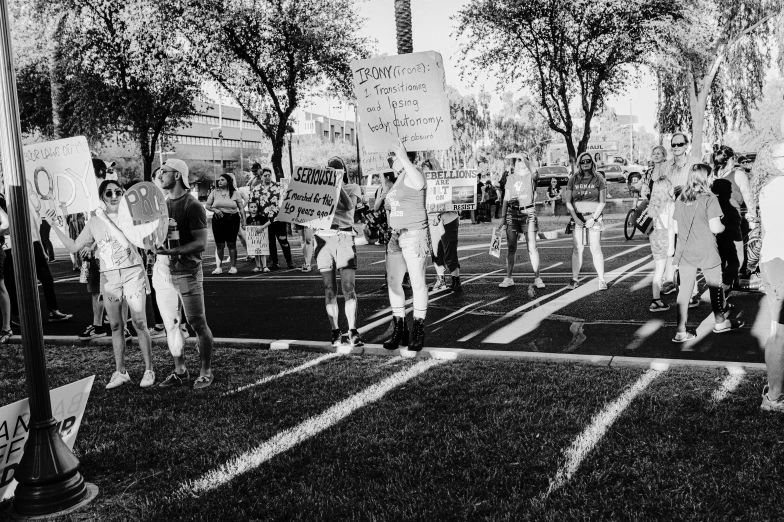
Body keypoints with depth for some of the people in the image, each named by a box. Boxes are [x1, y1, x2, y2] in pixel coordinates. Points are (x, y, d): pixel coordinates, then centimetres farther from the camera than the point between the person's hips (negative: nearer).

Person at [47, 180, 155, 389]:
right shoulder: (94, 223, 6)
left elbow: (127, 242, -15)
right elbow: (74, 247, 10)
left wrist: (105, 219, -16)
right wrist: (55, 227, 4)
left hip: (132, 273, -4)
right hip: (108, 277, 4)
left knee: (140, 323, -2)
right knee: (116, 326, 10)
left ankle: (149, 370, 8)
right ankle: (120, 372, 21)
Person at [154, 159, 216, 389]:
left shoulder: (192, 206, -9)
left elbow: (201, 243, -16)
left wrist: (171, 251, -26)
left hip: (186, 270, -7)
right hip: (163, 270, 7)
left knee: (197, 323, 1)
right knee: (170, 324, 11)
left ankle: (206, 372, 12)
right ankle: (180, 370, 23)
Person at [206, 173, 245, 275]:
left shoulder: (235, 193, 4)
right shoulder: (214, 192, 7)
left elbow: (241, 208, 4)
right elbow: (207, 205, 10)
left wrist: (243, 221, -3)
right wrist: (214, 210, -10)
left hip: (232, 220, -1)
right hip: (218, 220, 1)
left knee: (231, 244, 2)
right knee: (219, 245, 1)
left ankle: (233, 266, 10)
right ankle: (218, 267, 6)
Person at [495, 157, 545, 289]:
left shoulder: (531, 176, 4)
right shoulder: (510, 179, 15)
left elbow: (534, 172, -22)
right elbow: (506, 199, 14)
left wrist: (525, 159, -14)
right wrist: (502, 217, 8)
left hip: (528, 213, -3)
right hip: (512, 213, 3)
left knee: (532, 247, -6)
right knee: (511, 247, 3)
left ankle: (537, 278, -1)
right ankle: (509, 278, 9)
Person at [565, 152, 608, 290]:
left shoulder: (598, 180, 2)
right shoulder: (573, 180, 6)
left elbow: (602, 202, 0)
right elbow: (568, 202, 3)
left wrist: (593, 218, -10)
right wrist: (575, 218, -9)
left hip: (594, 218, -2)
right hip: (577, 218, 2)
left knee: (596, 248, -5)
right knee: (577, 249, -1)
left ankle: (602, 280, 0)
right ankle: (574, 279, 3)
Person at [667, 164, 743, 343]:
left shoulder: (680, 199, 4)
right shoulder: (709, 199, -11)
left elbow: (673, 227, 8)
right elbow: (715, 227, -15)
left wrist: (671, 246, 19)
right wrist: (724, 227, 6)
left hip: (684, 252, 4)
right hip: (706, 252, -4)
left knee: (684, 289, 6)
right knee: (715, 287, 16)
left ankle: (681, 331, 4)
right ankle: (720, 322, 33)